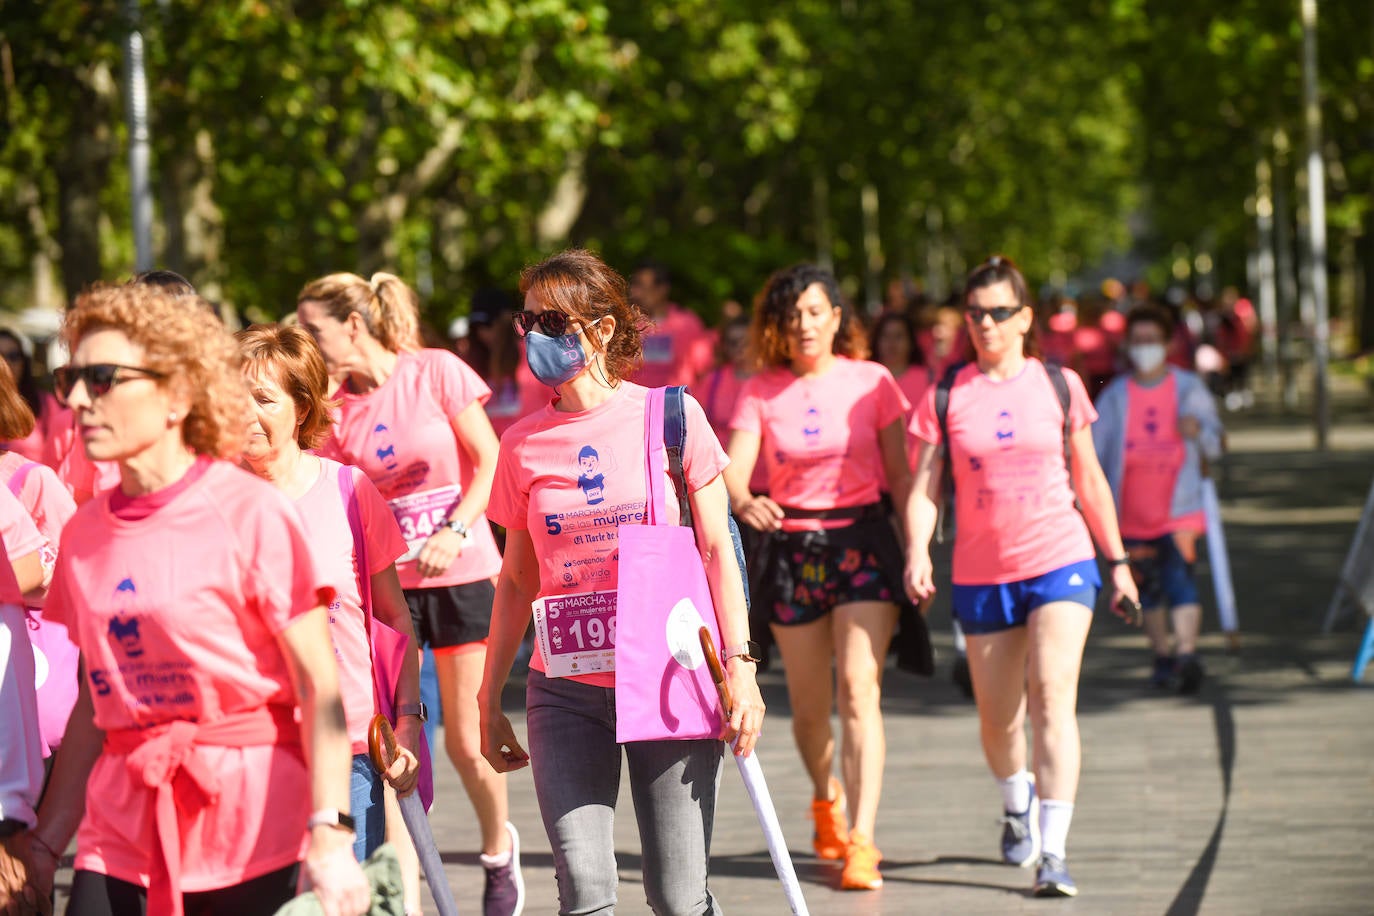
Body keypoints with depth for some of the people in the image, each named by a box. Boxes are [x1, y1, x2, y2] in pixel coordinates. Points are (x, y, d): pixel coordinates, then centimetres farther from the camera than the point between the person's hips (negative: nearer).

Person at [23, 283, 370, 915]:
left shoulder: (250, 514, -8)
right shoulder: (85, 533, 9)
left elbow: (319, 684, -11)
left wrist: (330, 834, -21)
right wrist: (45, 843, 13)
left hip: (251, 822, -5)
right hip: (125, 828, 5)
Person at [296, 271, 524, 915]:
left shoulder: (436, 372, -6)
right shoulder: (336, 411, 1)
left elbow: (490, 462, -4)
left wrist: (455, 531, -16)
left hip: (462, 574, -2)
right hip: (385, 583, 2)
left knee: (467, 741, 3)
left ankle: (499, 850, 31)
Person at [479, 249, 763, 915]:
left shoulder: (670, 416, -1)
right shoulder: (523, 445, 5)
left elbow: (716, 548, 1)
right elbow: (517, 580, 13)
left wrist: (740, 666, -6)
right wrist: (490, 702, 13)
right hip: (566, 693, 2)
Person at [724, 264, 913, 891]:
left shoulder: (870, 382, 0)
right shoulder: (760, 392, 1)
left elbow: (900, 473, 2)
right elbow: (732, 471, -10)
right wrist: (743, 503, -33)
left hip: (863, 540, -2)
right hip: (791, 549, 2)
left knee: (859, 690, -17)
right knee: (809, 705, 11)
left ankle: (861, 841, -20)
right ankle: (826, 799, 42)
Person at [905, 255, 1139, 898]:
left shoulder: (1059, 385, 3)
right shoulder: (946, 397, 2)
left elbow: (1089, 481, 12)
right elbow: (924, 487, -2)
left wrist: (1117, 559, 15)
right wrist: (918, 551, -20)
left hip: (1061, 561, -1)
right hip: (981, 573, 1)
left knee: (1053, 698, -17)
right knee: (997, 717, 10)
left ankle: (1052, 855, -20)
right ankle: (1017, 805, 44)